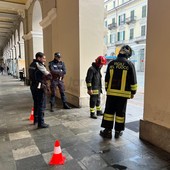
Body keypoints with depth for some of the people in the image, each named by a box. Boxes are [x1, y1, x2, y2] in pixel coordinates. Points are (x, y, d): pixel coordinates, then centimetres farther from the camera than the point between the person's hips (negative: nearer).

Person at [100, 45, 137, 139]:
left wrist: (107, 89, 19)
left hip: (111, 92, 2)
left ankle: (108, 131, 11)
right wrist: (133, 92, 8)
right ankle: (118, 131, 18)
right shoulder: (130, 64, -4)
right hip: (123, 93, -2)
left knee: (109, 111, 8)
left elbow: (107, 79, 9)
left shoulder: (111, 63, 4)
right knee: (120, 112, 8)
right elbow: (133, 80, -2)